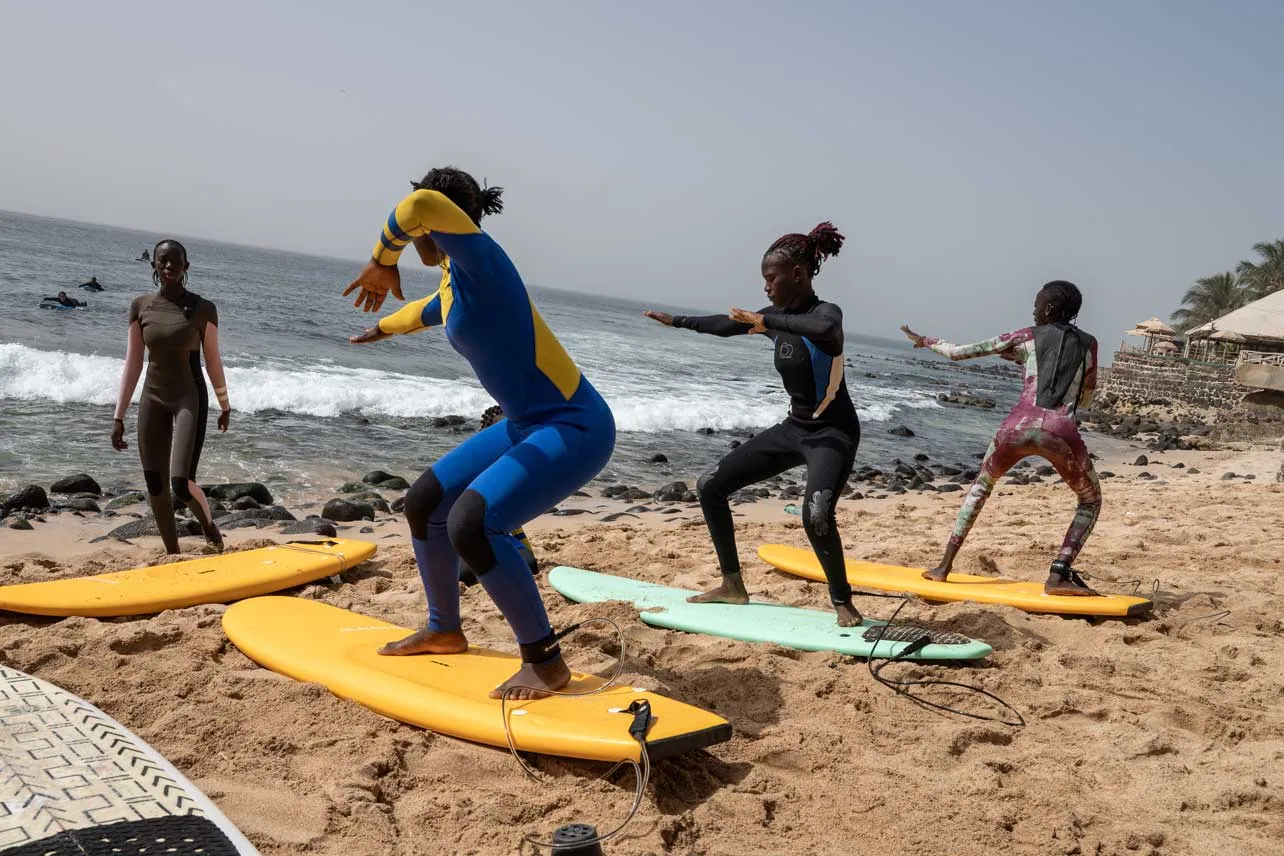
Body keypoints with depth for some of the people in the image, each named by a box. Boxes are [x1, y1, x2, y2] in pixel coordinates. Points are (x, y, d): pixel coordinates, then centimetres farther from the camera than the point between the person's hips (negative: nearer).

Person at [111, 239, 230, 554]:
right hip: (152, 400, 3)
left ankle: (208, 525, 16)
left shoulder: (203, 309, -7)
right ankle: (172, 554, 21)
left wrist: (224, 405, 10)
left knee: (181, 482, -16)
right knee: (155, 486, 5)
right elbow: (132, 363, 1)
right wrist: (119, 416, 0)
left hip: (190, 399, -3)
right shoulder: (140, 307, 0)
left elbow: (213, 361, 3)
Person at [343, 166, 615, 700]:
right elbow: (424, 312, 37)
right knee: (424, 503, 14)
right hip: (527, 426, 10)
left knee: (472, 522, -26)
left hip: (576, 430, -10)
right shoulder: (453, 282, 12)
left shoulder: (481, 262, -17)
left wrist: (383, 261, -18)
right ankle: (443, 631, 34)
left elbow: (422, 205, -37)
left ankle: (545, 661, -10)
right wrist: (381, 328, 57)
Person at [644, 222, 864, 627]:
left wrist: (767, 323, -36)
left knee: (816, 514, -34)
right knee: (710, 486, 6)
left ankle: (842, 601, -9)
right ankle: (733, 586, 15)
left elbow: (828, 331, -45)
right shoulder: (777, 316, 3)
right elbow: (728, 324, 19)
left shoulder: (826, 313, -19)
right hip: (794, 428, 9)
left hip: (833, 432, -8)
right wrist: (678, 321, 28)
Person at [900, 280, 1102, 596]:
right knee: (1090, 502, 23)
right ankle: (1059, 574, 2)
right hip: (1060, 432, 0)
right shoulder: (1088, 344, 19)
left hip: (1017, 427, 1)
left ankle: (944, 566, 24)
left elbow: (958, 352, 16)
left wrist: (924, 341, 33)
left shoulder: (1029, 337, 15)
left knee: (981, 485, 28)